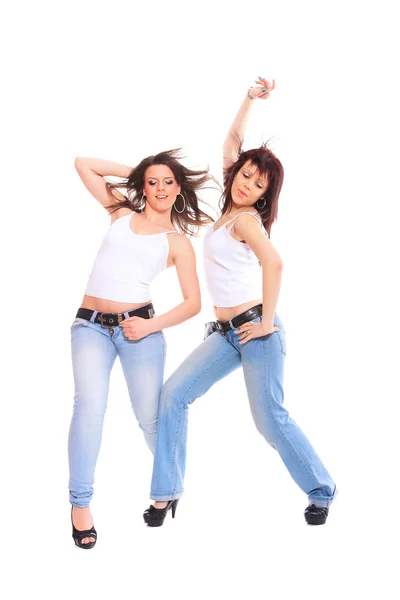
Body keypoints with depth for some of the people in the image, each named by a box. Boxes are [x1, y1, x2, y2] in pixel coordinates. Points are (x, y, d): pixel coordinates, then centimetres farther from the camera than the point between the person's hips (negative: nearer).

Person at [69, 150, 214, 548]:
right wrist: (132, 171, 18)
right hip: (91, 325, 1)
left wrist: (151, 325, -9)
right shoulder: (122, 212, 16)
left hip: (138, 327, -1)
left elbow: (193, 302, 4)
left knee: (150, 415, -1)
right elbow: (84, 165, 17)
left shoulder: (178, 242, 10)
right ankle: (80, 504, -16)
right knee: (90, 404, -22)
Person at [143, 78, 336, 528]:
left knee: (269, 419, -6)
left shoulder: (246, 219, -9)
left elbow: (273, 263, -27)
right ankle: (167, 493, 2)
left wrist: (266, 322, -23)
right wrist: (251, 99, 15)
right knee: (173, 394, -4)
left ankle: (322, 492, 11)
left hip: (255, 331, -8)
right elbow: (232, 142, 20)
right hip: (225, 333, 8)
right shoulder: (231, 209, 12)